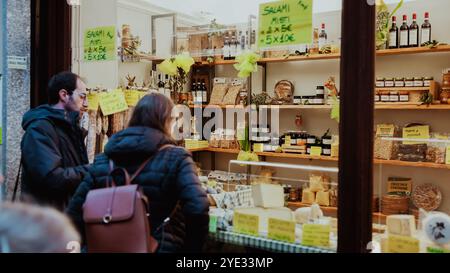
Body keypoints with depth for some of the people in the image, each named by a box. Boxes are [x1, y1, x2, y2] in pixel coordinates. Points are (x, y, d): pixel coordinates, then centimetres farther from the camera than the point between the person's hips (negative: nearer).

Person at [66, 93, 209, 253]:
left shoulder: (103, 161, 1)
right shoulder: (175, 158, -11)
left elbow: (74, 213, 2)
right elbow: (197, 209, -23)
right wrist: (192, 248, -7)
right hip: (162, 247, -4)